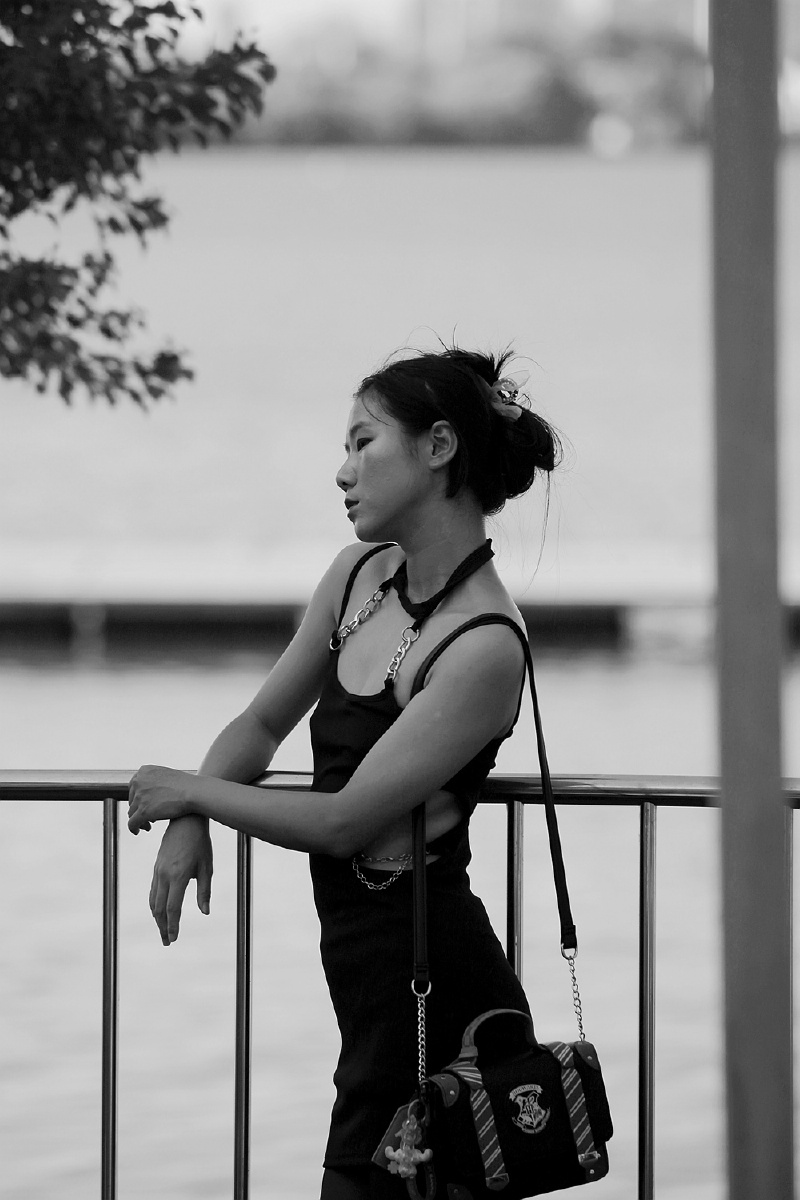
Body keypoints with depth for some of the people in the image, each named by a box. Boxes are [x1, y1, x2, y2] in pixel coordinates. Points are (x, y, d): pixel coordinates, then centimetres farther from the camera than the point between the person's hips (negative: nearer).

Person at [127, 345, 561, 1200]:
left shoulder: (484, 647, -19)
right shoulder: (361, 575, 6)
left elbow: (343, 821, -18)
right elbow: (262, 724, 19)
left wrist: (190, 792, -5)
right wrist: (189, 823, -1)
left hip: (427, 973, -8)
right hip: (363, 956, 8)